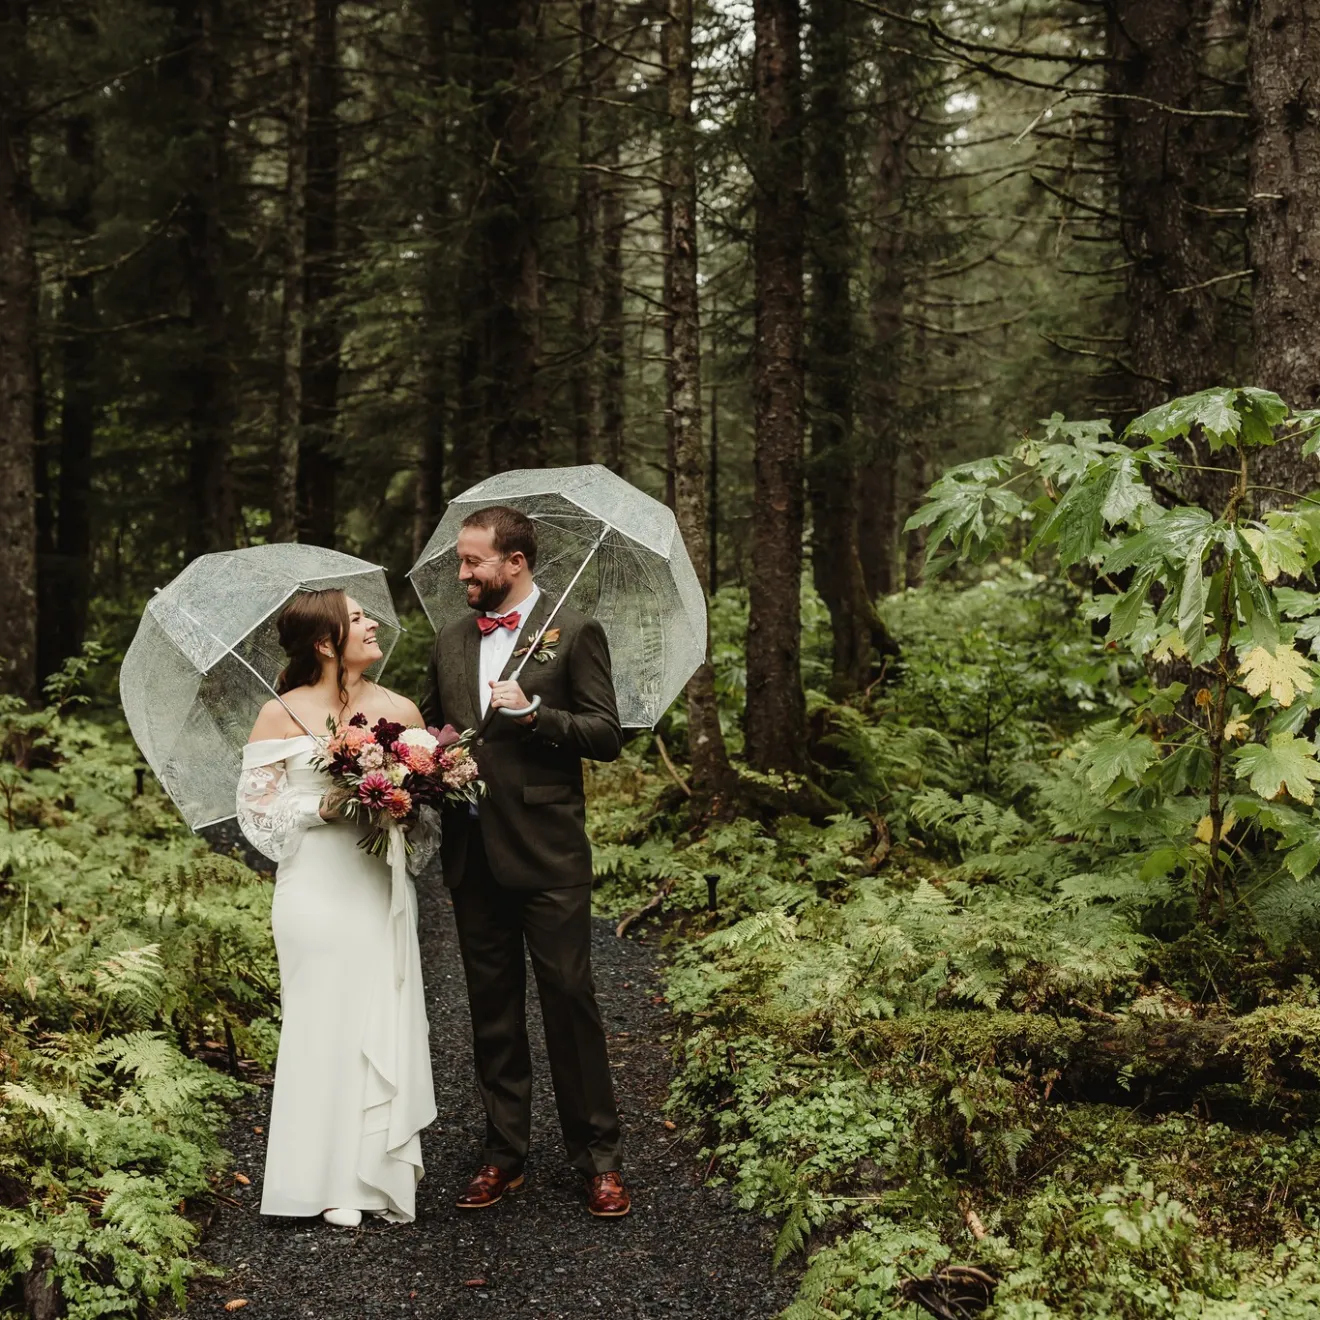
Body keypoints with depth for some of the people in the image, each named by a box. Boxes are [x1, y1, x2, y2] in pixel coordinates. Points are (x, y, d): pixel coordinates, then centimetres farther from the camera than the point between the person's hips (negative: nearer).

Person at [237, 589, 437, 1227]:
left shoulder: (400, 711, 6)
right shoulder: (281, 716, -2)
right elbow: (257, 805, -2)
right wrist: (324, 807, -16)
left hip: (383, 891, 3)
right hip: (318, 892, -3)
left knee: (389, 1024, 3)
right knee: (327, 1025, 1)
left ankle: (388, 1167, 16)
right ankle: (331, 1181, 13)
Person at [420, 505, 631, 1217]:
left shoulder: (574, 633, -4)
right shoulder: (450, 639, 13)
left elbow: (607, 735, -7)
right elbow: (429, 724, 20)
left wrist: (533, 711, -19)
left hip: (546, 854, -5)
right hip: (472, 854, 5)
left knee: (569, 999, -1)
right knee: (491, 1007, 12)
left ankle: (597, 1157, 10)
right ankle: (503, 1153, 22)